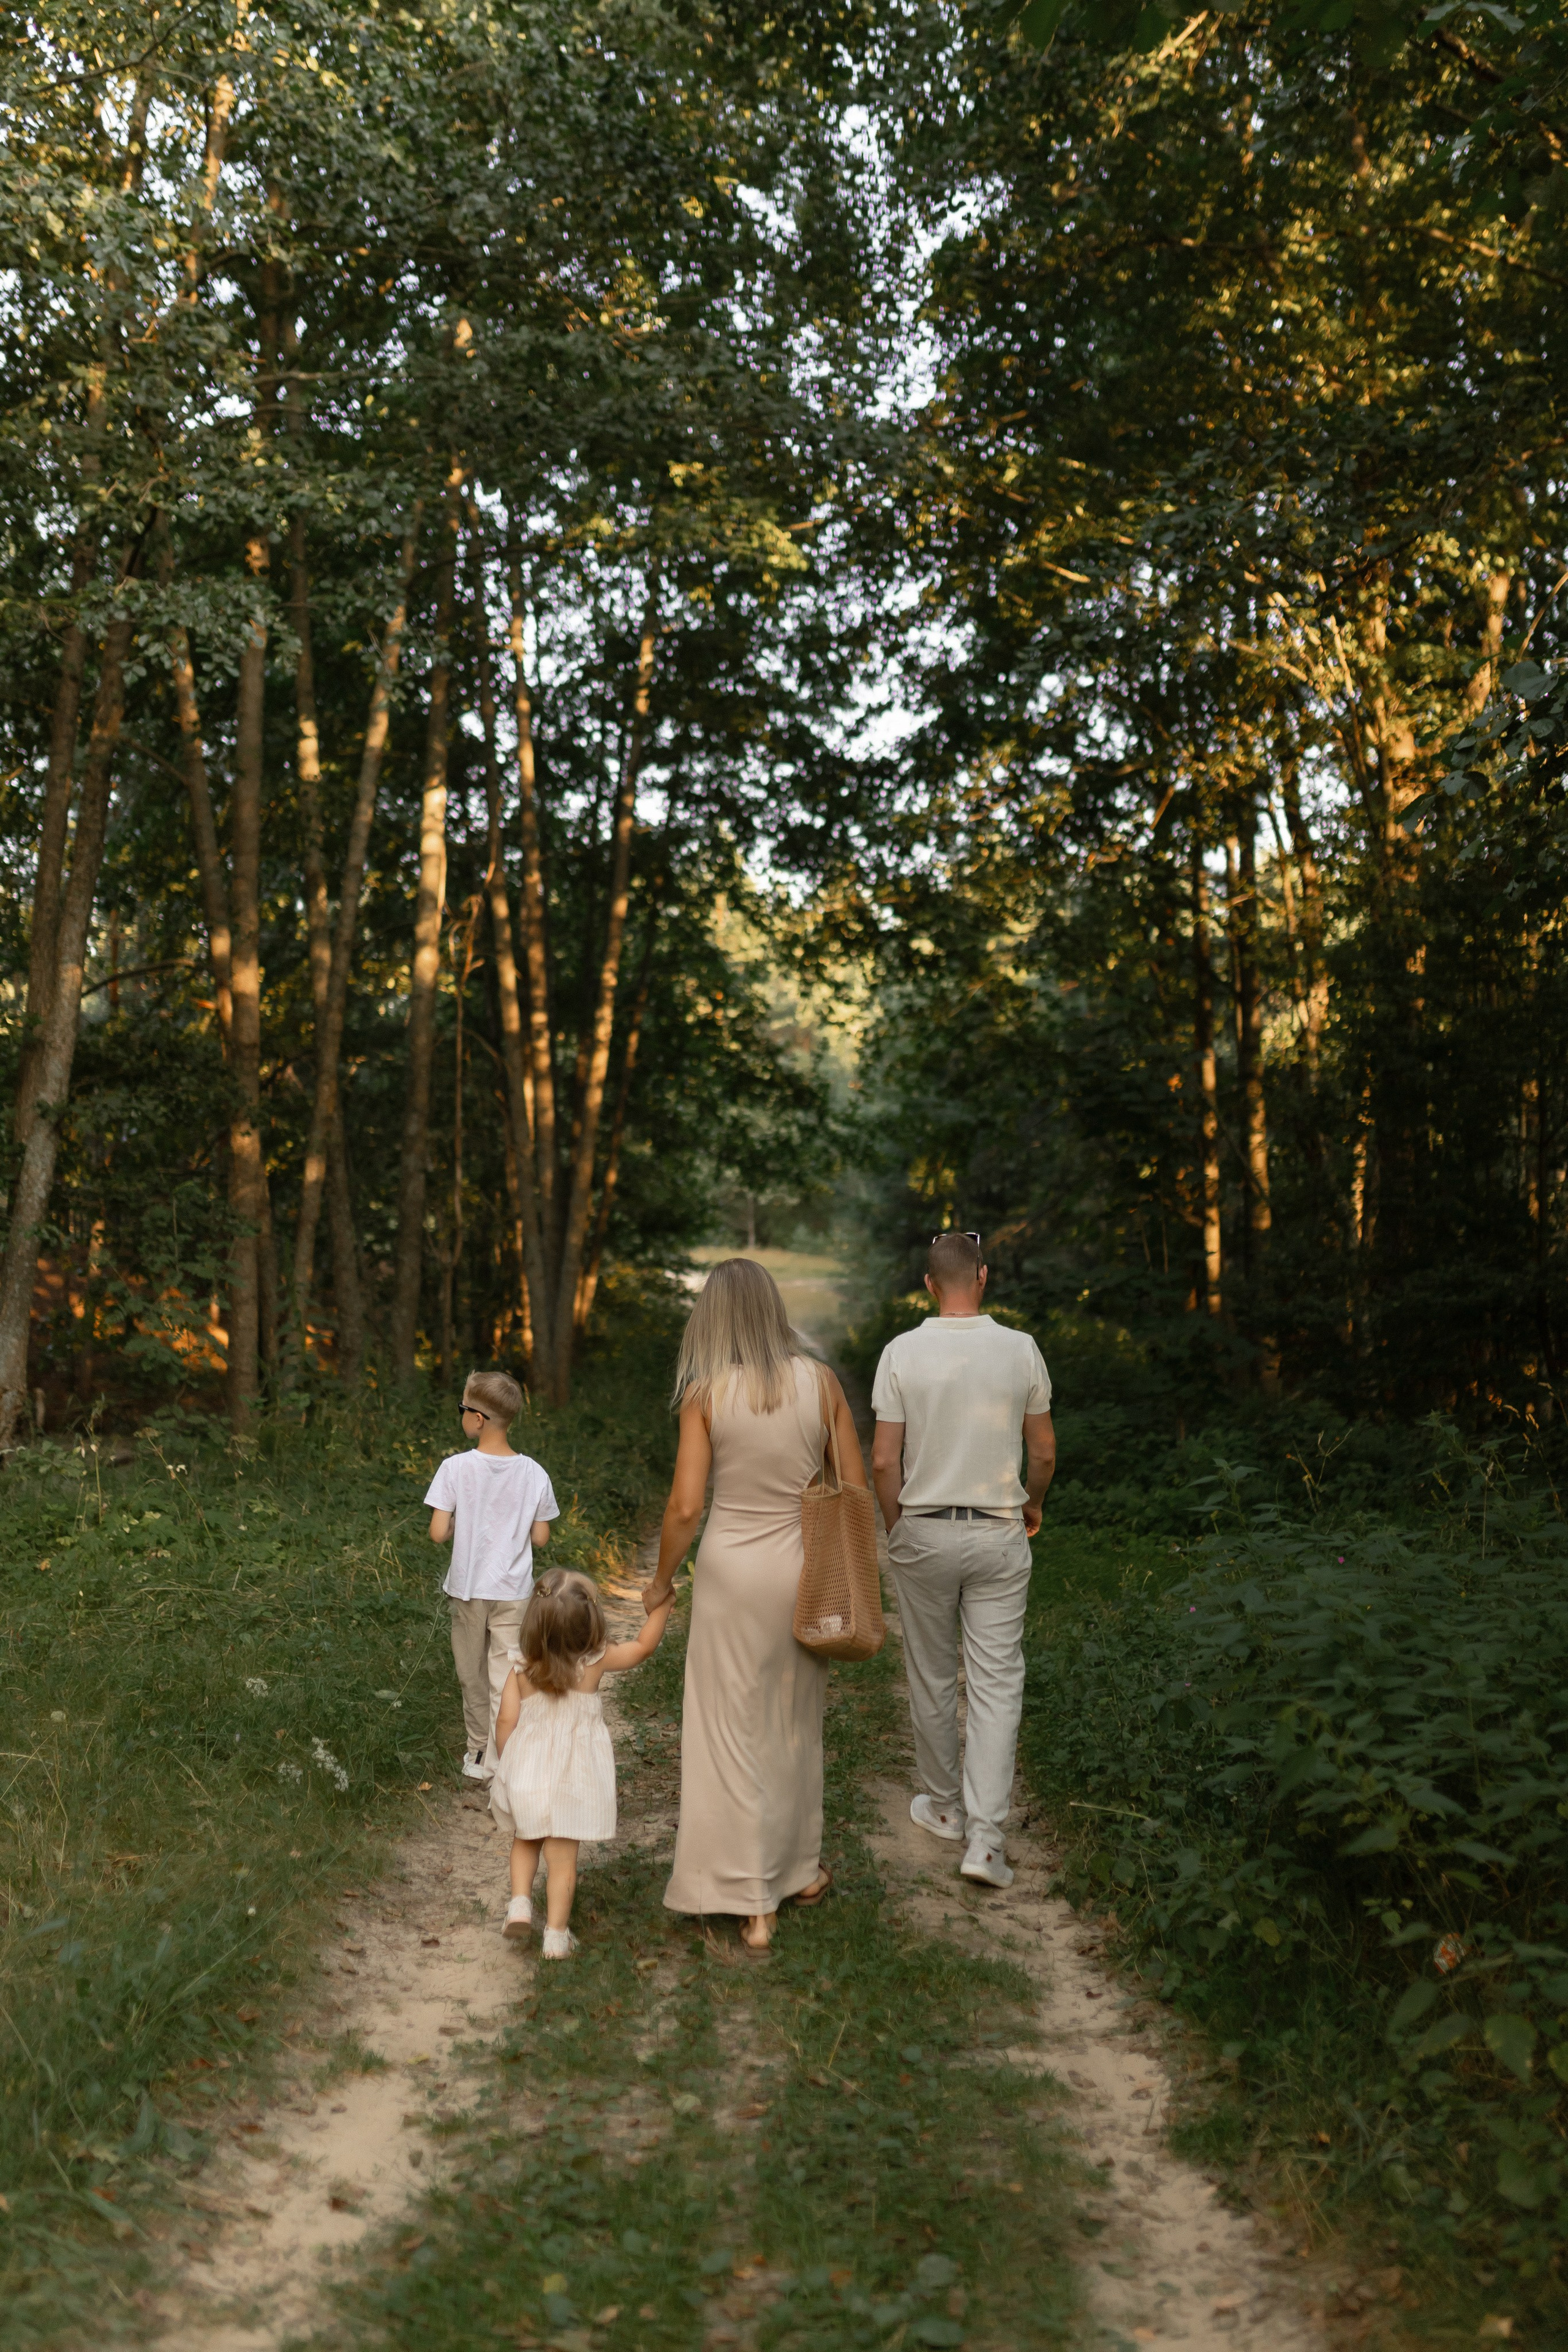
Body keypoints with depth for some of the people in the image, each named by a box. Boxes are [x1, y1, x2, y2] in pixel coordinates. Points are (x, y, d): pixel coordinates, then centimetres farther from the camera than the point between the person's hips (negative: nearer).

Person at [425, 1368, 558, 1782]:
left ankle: (477, 1756, 28)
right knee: (506, 1680, 7)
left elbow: (438, 1533, -13)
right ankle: (501, 1762, 7)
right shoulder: (533, 1473, -6)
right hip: (513, 1593, 1)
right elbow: (540, 1538, -1)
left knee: (473, 1678, 16)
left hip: (467, 1590, 0)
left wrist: (462, 1525, 7)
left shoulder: (455, 1468, -12)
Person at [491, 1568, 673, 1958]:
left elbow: (505, 1724, -7)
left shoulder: (521, 1670, -10)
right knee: (562, 1856, 8)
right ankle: (557, 1934, 12)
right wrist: (663, 1602, 4)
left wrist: (507, 1764, 10)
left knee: (525, 1841, 25)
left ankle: (520, 1902, 12)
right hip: (572, 1779, -2)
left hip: (525, 1775, 2)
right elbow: (645, 1646, -2)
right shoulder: (596, 1661, -13)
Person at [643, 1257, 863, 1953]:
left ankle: (754, 1903, 10)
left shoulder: (704, 1393, -11)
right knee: (794, 1723, 21)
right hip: (802, 1566, 3)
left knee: (733, 1731, 8)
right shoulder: (820, 1381, -4)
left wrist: (661, 1581, 4)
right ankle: (800, 1868, 36)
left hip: (731, 1566, -3)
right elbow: (856, 1489, 0)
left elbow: (685, 1506, -12)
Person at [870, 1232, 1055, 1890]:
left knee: (931, 1678, 15)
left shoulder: (902, 1352, -7)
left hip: (923, 1533, 0)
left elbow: (883, 1461, -7)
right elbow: (1045, 1453, 3)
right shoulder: (1021, 1350, -5)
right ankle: (984, 1836, -3)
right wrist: (1033, 1505, 23)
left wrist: (895, 1529, 9)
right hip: (998, 1534, 0)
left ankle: (945, 1806, 30)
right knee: (997, 1683, 3)